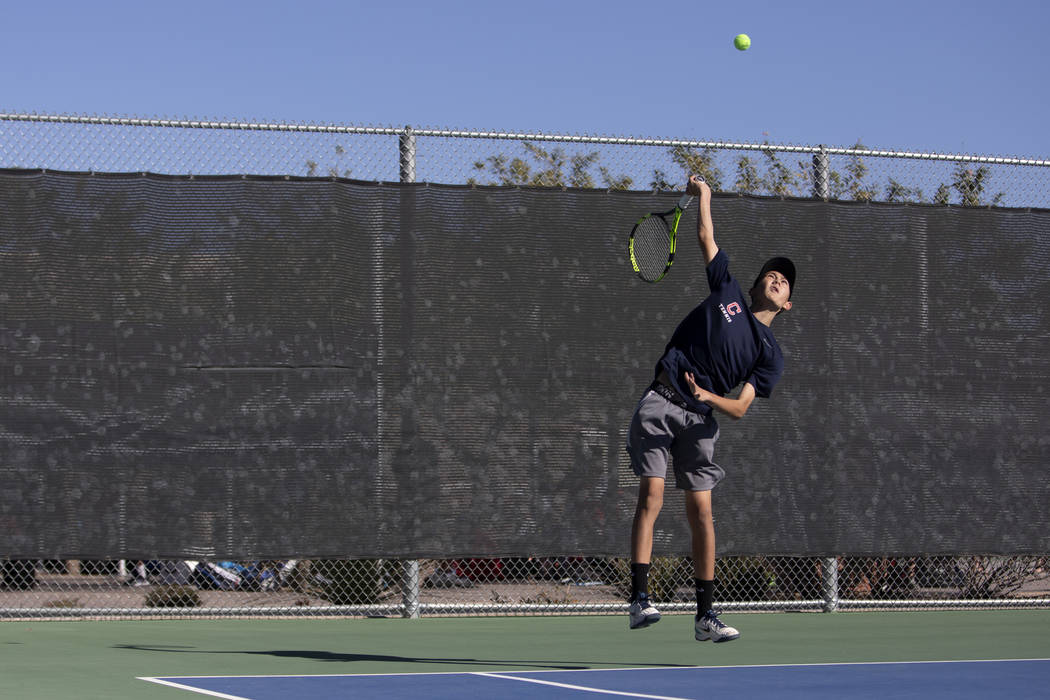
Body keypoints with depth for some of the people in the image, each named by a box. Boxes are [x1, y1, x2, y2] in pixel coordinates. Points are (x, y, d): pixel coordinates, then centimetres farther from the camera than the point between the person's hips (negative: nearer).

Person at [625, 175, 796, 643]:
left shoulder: (770, 354, 9)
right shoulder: (728, 291, 14)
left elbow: (741, 407, -3)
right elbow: (707, 239, 20)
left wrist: (707, 396, -20)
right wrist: (703, 195, 12)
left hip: (699, 419, 1)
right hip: (660, 402, -1)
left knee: (700, 511, -3)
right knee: (651, 498, -12)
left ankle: (705, 614, 3)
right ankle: (639, 598, -17)